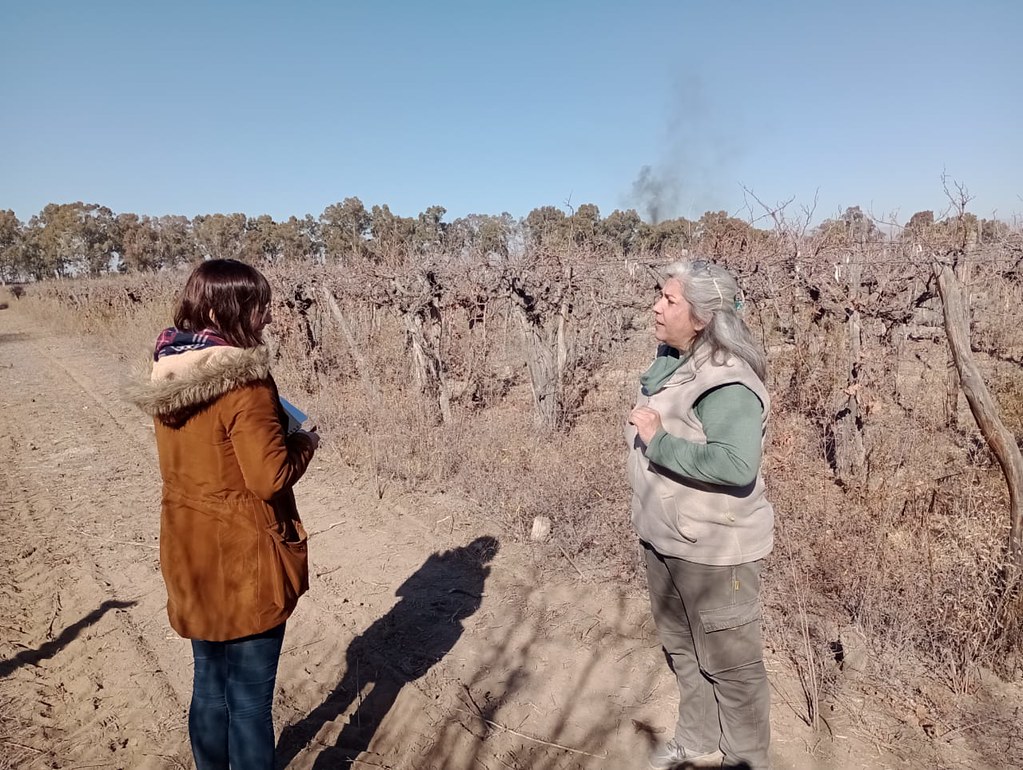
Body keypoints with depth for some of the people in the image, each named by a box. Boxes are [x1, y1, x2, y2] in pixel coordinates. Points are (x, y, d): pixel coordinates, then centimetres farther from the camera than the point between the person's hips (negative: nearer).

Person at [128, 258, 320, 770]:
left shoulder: (167, 374, 1)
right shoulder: (244, 383, -24)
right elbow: (271, 478, -24)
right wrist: (304, 444, -6)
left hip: (193, 555, 8)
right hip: (245, 560, -8)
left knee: (211, 684, 25)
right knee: (249, 697, 10)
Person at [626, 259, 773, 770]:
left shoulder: (727, 382, -26)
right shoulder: (670, 361, 3)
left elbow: (736, 465, -39)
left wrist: (659, 440, -31)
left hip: (713, 547, -9)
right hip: (664, 538, 9)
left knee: (730, 661, 12)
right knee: (680, 647, 25)